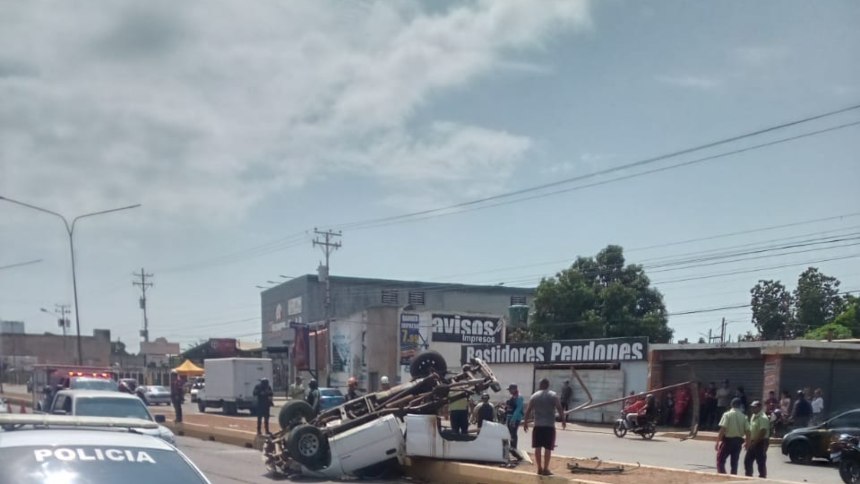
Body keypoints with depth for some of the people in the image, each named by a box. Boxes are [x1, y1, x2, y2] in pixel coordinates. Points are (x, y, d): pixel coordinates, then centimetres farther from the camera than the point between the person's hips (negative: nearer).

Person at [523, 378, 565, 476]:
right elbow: (560, 409, -4)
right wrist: (563, 421, 7)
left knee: (538, 447, 6)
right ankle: (545, 469, 0)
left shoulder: (534, 396, 5)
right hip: (549, 425, -2)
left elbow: (528, 410, 5)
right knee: (548, 448, 1)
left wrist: (525, 422, 13)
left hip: (538, 425, 2)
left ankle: (539, 468, 8)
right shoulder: (553, 395, 1)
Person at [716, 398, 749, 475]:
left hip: (728, 440, -4)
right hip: (738, 441, 4)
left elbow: (722, 430, -15)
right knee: (734, 462, 13)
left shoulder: (727, 415, -9)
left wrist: (717, 442, -12)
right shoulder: (743, 417, 2)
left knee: (720, 460, 5)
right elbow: (747, 431, 0)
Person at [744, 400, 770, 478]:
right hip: (753, 443, 9)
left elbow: (763, 432, -24)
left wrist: (753, 443, -22)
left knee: (761, 463, -2)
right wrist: (748, 442, 14)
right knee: (747, 461, 12)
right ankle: (748, 478, 22)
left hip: (761, 442, -9)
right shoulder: (753, 416, 11)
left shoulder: (763, 418, -18)